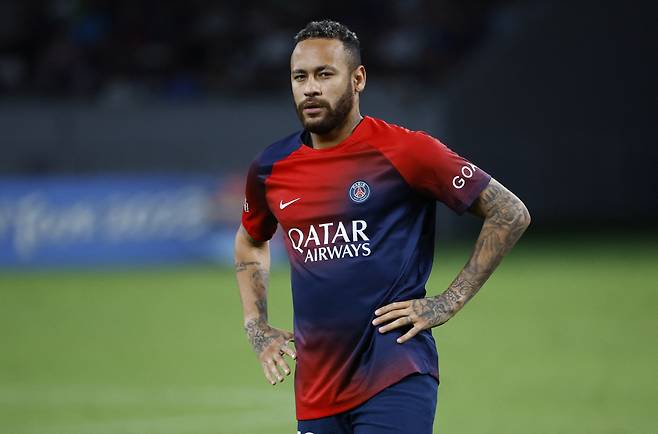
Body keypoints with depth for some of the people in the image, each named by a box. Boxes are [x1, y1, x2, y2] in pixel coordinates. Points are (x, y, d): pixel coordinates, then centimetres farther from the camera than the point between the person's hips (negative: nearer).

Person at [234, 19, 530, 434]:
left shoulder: (404, 151, -7)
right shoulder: (271, 169, 8)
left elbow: (511, 214, -3)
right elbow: (250, 244, 30)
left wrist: (449, 302, -6)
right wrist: (258, 329, 16)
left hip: (395, 381, -5)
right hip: (315, 388, 5)